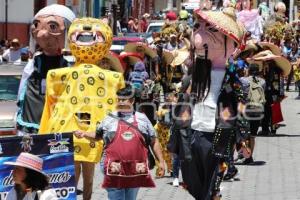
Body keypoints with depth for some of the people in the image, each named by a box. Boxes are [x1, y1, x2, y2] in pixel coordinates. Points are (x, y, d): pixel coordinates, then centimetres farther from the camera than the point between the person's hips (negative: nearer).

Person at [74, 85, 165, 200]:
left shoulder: (142, 119, 9)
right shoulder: (110, 119, 7)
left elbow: (154, 142, 12)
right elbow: (98, 135, 21)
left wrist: (161, 162, 9)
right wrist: (84, 134, 4)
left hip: (136, 171, 1)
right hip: (115, 171, -1)